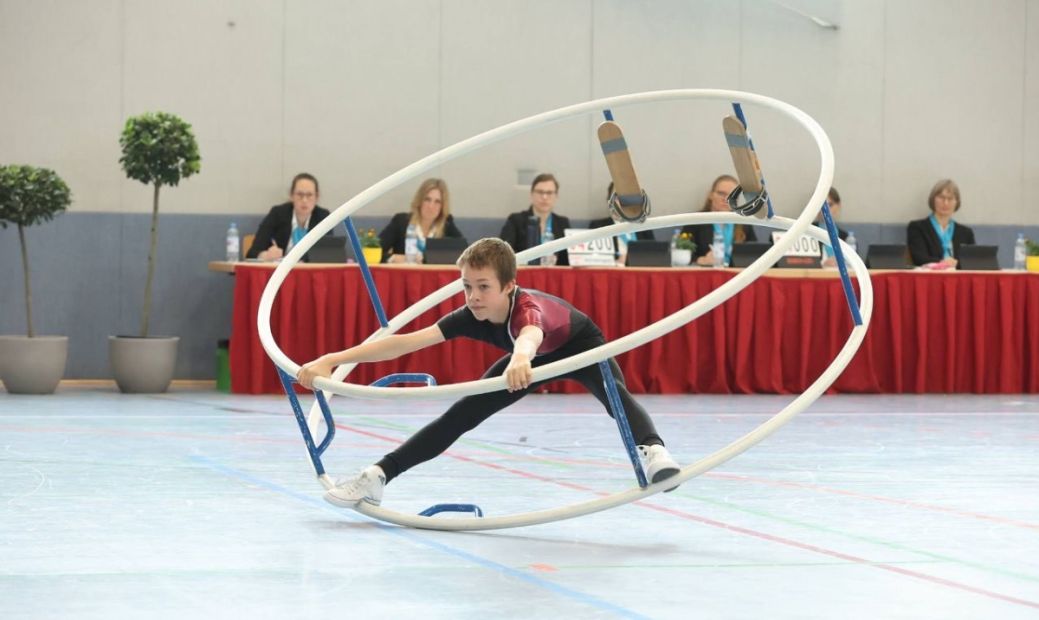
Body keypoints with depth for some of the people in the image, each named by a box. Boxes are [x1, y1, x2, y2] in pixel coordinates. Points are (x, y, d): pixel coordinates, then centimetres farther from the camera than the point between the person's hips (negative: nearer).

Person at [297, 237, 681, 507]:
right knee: (462, 414, -1)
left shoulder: (527, 307, -45)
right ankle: (377, 477, 2)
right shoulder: (471, 317, -30)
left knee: (613, 392, -38)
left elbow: (531, 335, -72)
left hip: (580, 344, -5)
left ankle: (653, 452, -57)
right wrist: (329, 361, -45)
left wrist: (520, 358, -98)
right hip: (537, 358, 5)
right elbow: (403, 343, -37)